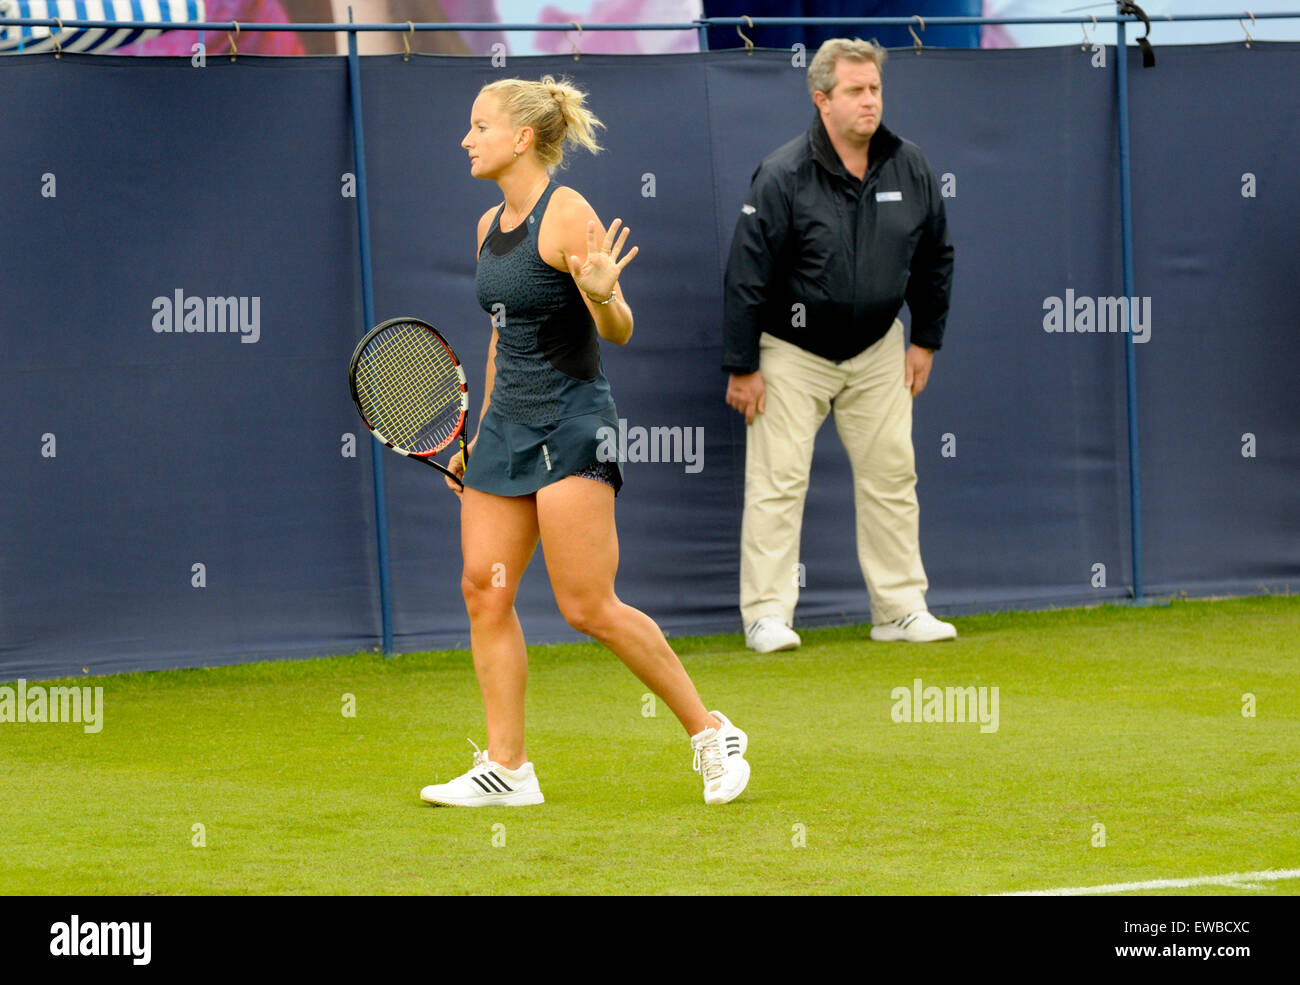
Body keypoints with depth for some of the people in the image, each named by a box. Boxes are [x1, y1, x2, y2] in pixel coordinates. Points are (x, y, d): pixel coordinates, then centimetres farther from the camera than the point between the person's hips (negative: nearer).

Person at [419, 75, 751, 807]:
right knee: (485, 589, 0)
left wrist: (602, 294, -35)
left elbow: (619, 333, -13)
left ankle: (711, 733, 2)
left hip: (572, 424, -8)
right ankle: (507, 768, 4)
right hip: (507, 424, 8)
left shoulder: (568, 214, -12)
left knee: (589, 607, -10)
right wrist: (479, 437, 24)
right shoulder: (491, 225, 12)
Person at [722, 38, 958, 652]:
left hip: (877, 350, 4)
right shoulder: (782, 177, -18)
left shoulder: (909, 169, -3)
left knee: (891, 476, 5)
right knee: (778, 482, -6)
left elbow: (934, 258, 11)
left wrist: (925, 341, 10)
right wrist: (741, 366, -13)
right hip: (792, 352, -4)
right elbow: (747, 274, -14)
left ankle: (900, 609, 13)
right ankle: (767, 617, -1)